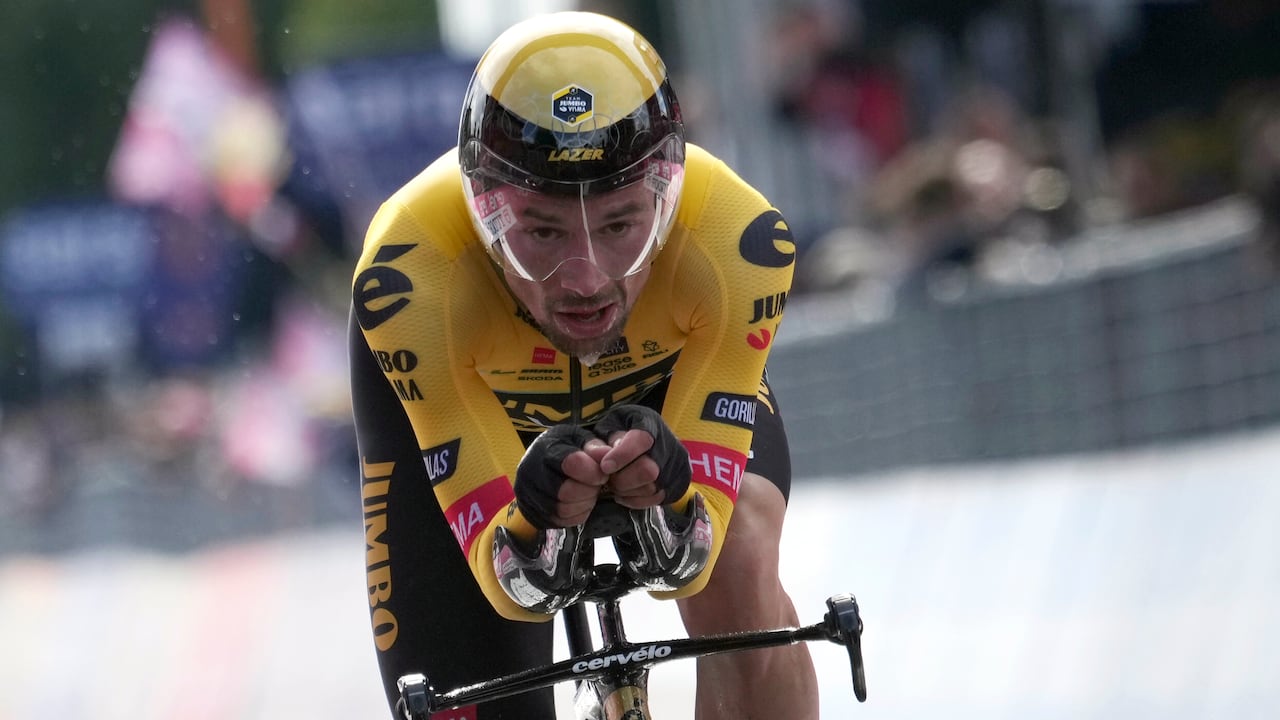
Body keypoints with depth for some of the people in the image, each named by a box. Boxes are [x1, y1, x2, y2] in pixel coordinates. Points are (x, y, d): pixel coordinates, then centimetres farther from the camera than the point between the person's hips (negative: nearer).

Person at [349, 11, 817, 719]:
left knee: (740, 573, -28)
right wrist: (532, 526, -58)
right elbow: (506, 586, -36)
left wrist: (669, 503, -58)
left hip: (665, 375, 0)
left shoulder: (737, 240, -38)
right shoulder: (409, 274, -40)